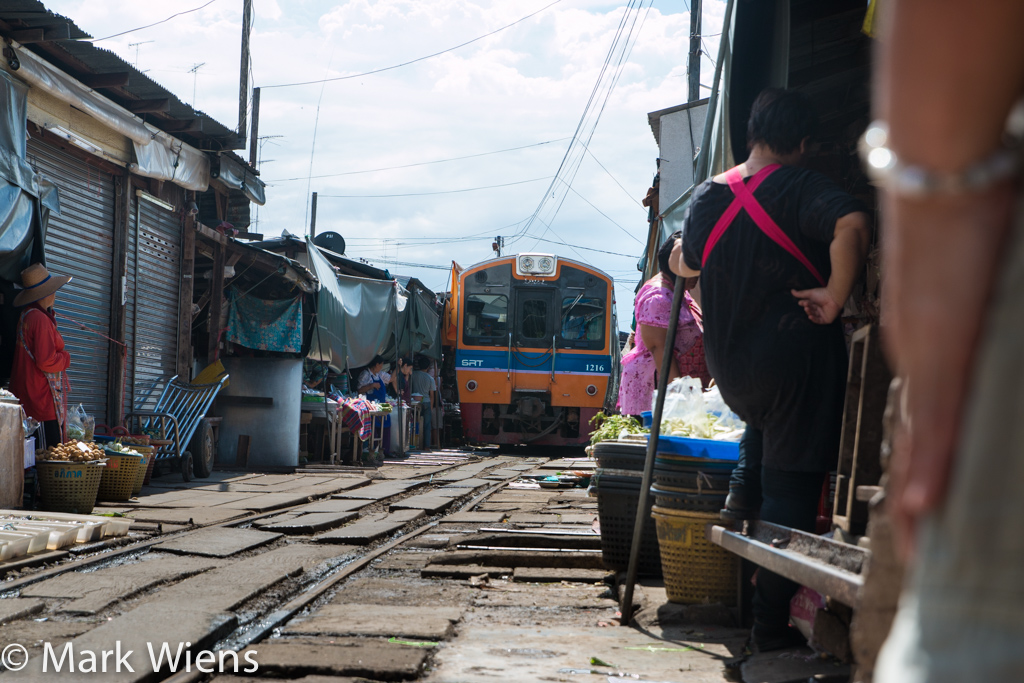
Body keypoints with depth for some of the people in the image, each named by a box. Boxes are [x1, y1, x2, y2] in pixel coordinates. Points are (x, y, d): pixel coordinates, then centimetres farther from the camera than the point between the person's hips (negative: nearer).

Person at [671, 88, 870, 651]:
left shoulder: (707, 195, 5)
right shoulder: (800, 187, -11)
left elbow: (685, 264, 21)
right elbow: (851, 226, -32)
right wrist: (835, 296, -21)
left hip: (729, 367, 6)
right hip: (795, 358, -5)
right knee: (790, 488, 0)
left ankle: (745, 479, 20)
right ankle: (771, 622, 0)